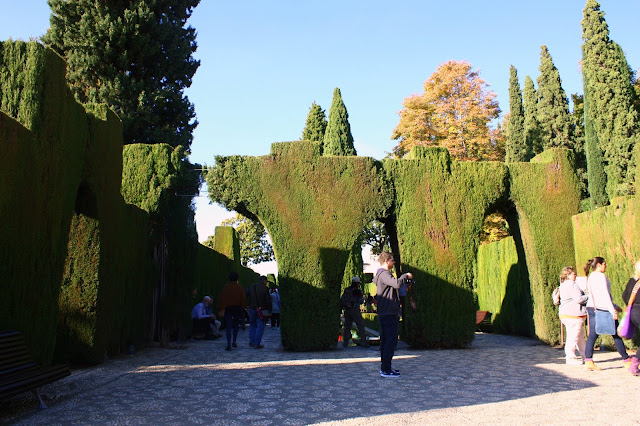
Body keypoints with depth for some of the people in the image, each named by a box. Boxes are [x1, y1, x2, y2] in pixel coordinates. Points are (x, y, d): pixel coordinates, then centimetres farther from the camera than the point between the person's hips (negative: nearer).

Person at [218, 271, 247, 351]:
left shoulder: (226, 287, -5)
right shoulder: (240, 287, -2)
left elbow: (222, 299, -9)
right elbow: (243, 299, 0)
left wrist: (221, 309, -8)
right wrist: (242, 308, 10)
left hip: (228, 309, -1)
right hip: (237, 308, 1)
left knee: (229, 327, 0)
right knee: (236, 326, 19)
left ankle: (229, 345, -8)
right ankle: (234, 342, 23)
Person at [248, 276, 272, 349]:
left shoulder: (251, 288, 7)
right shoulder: (265, 288, -7)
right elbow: (268, 300, -11)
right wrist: (269, 310, -7)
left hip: (252, 309, 4)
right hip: (262, 310, -4)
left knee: (252, 325, 19)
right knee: (260, 326, 2)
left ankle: (252, 341, 15)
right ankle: (257, 344, 0)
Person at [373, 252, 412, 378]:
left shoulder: (381, 274, 19)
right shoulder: (384, 274, -14)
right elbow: (397, 283, -31)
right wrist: (406, 276, -15)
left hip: (384, 314, 11)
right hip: (389, 313, -11)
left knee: (385, 340, 15)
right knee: (391, 340, -8)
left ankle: (384, 367, 22)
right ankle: (386, 370, -6)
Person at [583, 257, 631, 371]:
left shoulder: (590, 277, 16)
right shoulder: (601, 276, -11)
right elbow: (605, 295, -18)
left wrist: (614, 306, 26)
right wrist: (613, 311, -18)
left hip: (592, 308, 8)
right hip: (603, 309, -8)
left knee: (592, 335, 3)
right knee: (616, 335, 5)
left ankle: (588, 361, -5)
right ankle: (626, 360, 15)